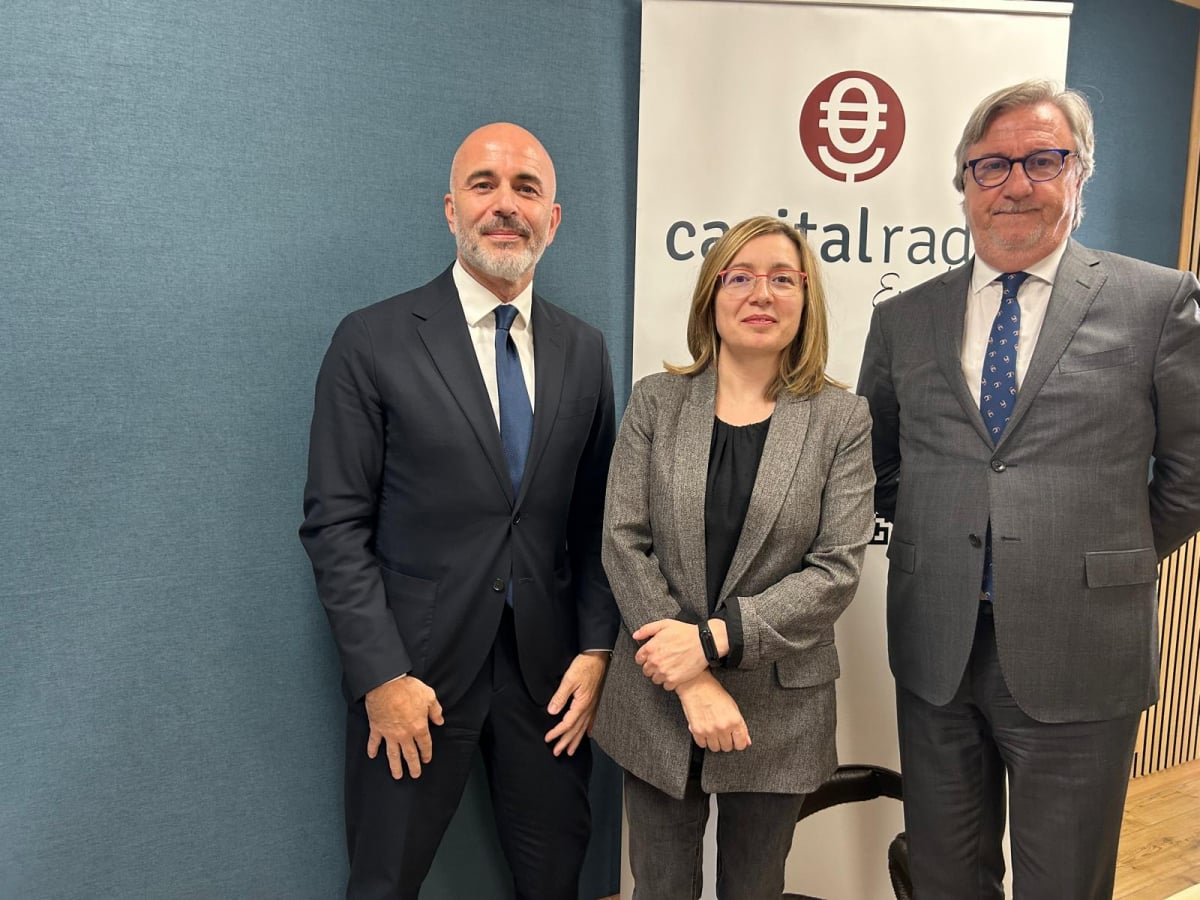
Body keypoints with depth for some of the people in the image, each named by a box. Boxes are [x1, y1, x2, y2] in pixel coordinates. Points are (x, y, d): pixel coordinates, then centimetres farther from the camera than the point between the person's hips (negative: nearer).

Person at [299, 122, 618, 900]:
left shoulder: (585, 351, 4)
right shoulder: (373, 341, -8)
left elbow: (597, 517, 6)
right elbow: (336, 524, -9)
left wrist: (596, 648, -1)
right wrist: (381, 675, -13)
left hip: (547, 666, 3)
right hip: (416, 666, -3)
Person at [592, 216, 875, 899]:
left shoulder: (842, 419, -3)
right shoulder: (655, 402, -1)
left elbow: (838, 569, -9)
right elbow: (623, 542, -7)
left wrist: (716, 637, -19)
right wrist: (693, 684, -14)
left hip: (779, 710, 0)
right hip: (657, 700, 1)